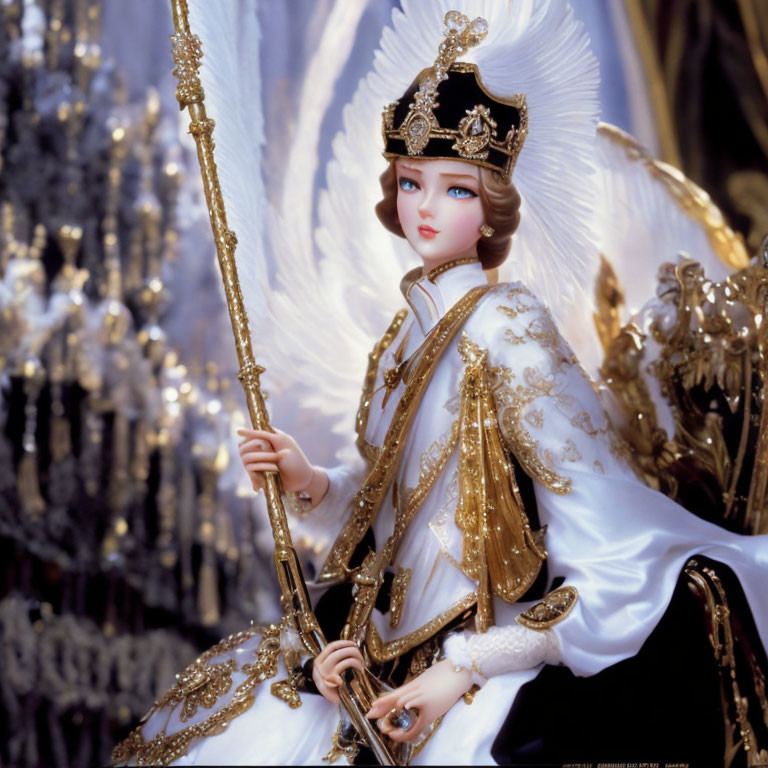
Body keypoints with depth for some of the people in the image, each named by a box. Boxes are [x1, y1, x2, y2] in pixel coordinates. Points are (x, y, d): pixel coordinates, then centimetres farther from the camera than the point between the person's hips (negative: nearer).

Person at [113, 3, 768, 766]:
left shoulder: (505, 330, -15)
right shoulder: (411, 329, 7)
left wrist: (463, 670, -19)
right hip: (393, 643, 7)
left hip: (488, 655, -7)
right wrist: (309, 482, -5)